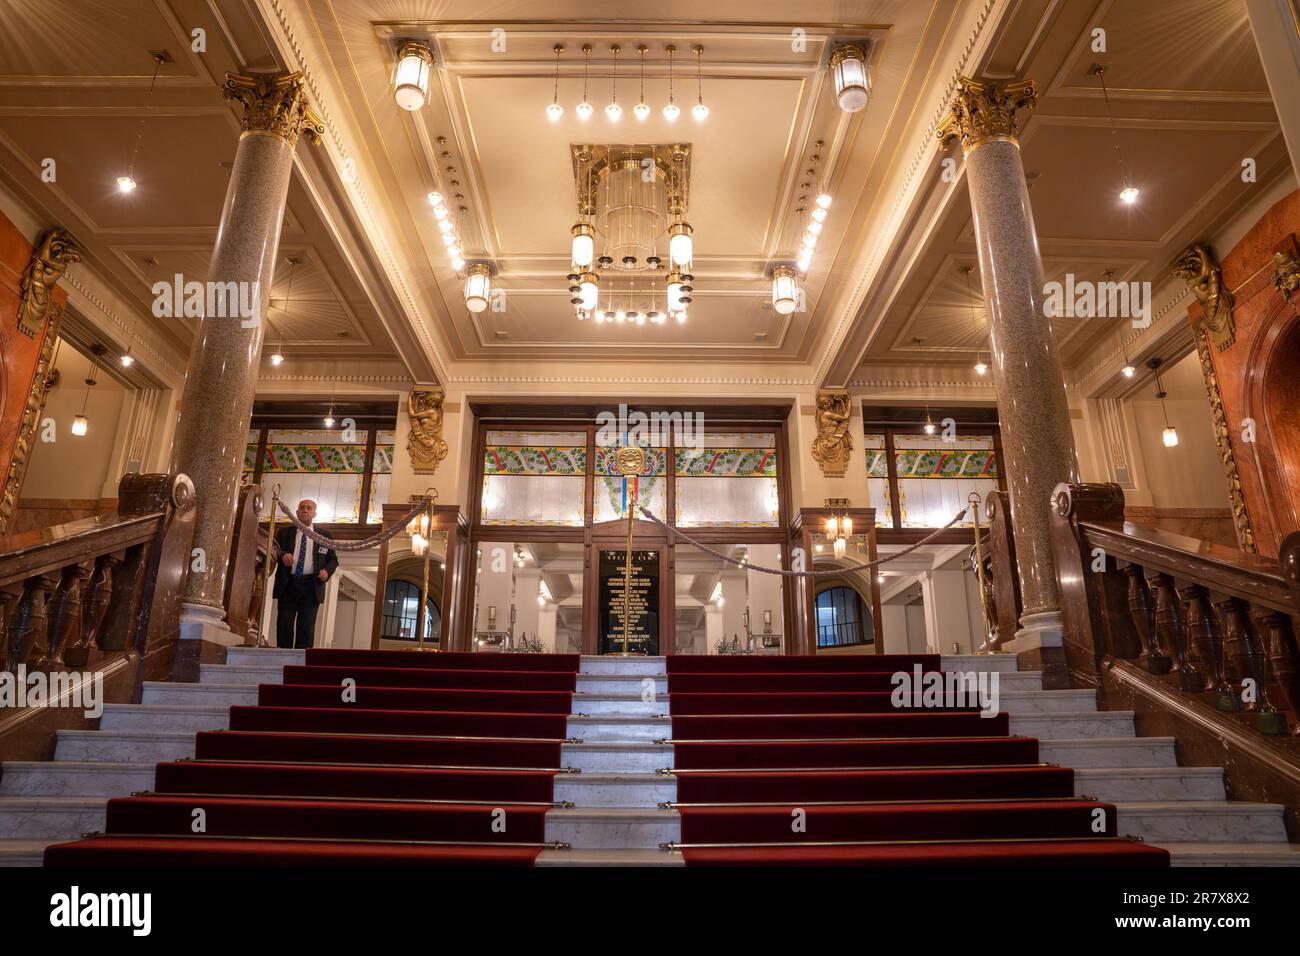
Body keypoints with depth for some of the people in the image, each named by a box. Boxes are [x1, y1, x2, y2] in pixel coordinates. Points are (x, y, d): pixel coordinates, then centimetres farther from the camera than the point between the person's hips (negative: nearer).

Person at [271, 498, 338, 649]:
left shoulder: (324, 535, 13)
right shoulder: (284, 532, 14)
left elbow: (333, 559, 13)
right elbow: (274, 552, 4)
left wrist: (327, 570, -7)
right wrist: (282, 555, -19)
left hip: (311, 586, -1)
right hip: (287, 585, 1)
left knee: (306, 626, -4)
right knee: (284, 625, -2)